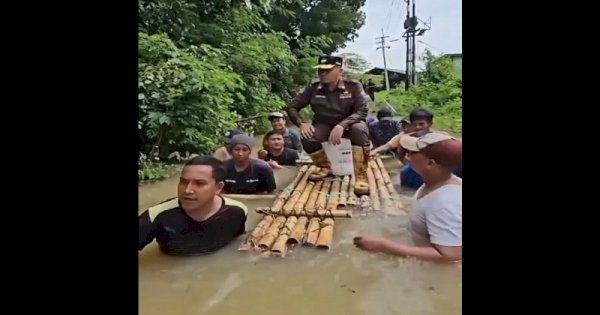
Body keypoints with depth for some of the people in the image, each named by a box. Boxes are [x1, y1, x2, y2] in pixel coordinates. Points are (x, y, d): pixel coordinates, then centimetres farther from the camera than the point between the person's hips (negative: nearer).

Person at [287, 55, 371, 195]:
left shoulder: (353, 86, -14)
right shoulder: (313, 89, -8)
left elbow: (362, 111, -22)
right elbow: (293, 107, -1)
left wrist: (342, 125, -39)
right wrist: (302, 123, -22)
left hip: (348, 125, -2)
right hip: (324, 127, 2)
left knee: (359, 129, -37)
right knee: (307, 138, -29)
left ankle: (361, 176, -24)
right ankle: (326, 167, 3)